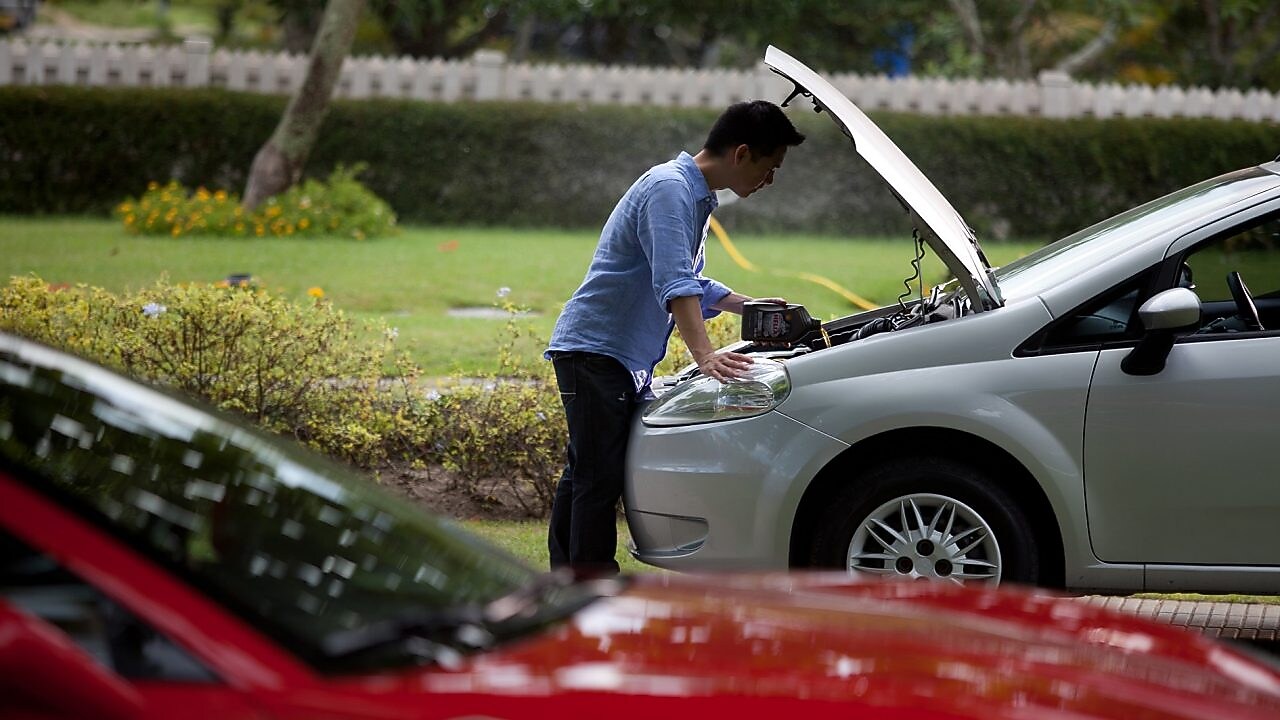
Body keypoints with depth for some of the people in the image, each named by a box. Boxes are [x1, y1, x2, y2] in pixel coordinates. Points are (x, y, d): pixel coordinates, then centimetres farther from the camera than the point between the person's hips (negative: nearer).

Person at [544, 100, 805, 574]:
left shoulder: (696, 196, 16)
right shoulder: (669, 189, -18)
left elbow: (690, 282, 29)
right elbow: (674, 284, -29)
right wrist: (704, 356, -38)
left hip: (623, 358, 10)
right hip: (594, 351, -10)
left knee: (587, 474, 14)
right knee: (600, 477, -11)